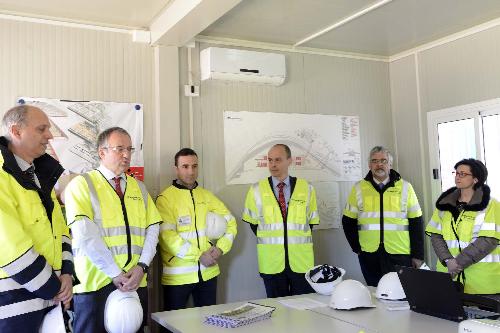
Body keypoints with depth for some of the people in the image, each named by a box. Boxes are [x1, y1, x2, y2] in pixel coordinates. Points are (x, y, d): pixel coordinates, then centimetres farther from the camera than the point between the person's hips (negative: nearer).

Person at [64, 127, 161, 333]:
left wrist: (141, 266, -7)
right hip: (95, 284, -4)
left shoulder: (139, 187, 14)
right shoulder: (82, 184, -2)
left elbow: (153, 228, 8)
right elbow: (85, 234, -13)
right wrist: (116, 274, -15)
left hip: (136, 283, 5)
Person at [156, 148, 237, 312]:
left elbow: (230, 222, 11)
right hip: (178, 275, -4)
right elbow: (167, 236, -16)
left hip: (208, 272, 5)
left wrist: (220, 248, -5)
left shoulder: (207, 196, 9)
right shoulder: (165, 198, -6)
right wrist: (199, 256, -18)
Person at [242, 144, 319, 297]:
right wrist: (270, 242, 5)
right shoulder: (257, 190, 0)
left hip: (301, 262, 1)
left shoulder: (306, 188, 2)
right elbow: (253, 222, 8)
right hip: (271, 263, 0)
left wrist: (298, 243, 5)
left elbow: (311, 222, 10)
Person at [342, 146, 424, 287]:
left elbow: (416, 223, 5)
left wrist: (418, 255, 2)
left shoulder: (405, 187, 4)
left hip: (400, 255, -1)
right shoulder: (359, 188, 5)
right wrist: (357, 248, 3)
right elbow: (348, 221, 10)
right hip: (369, 256, 1)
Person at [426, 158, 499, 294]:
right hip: (448, 273, 3)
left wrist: (459, 262, -16)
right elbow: (435, 235, 6)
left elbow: (489, 240, -12)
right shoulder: (445, 203, 10)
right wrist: (448, 260, -10)